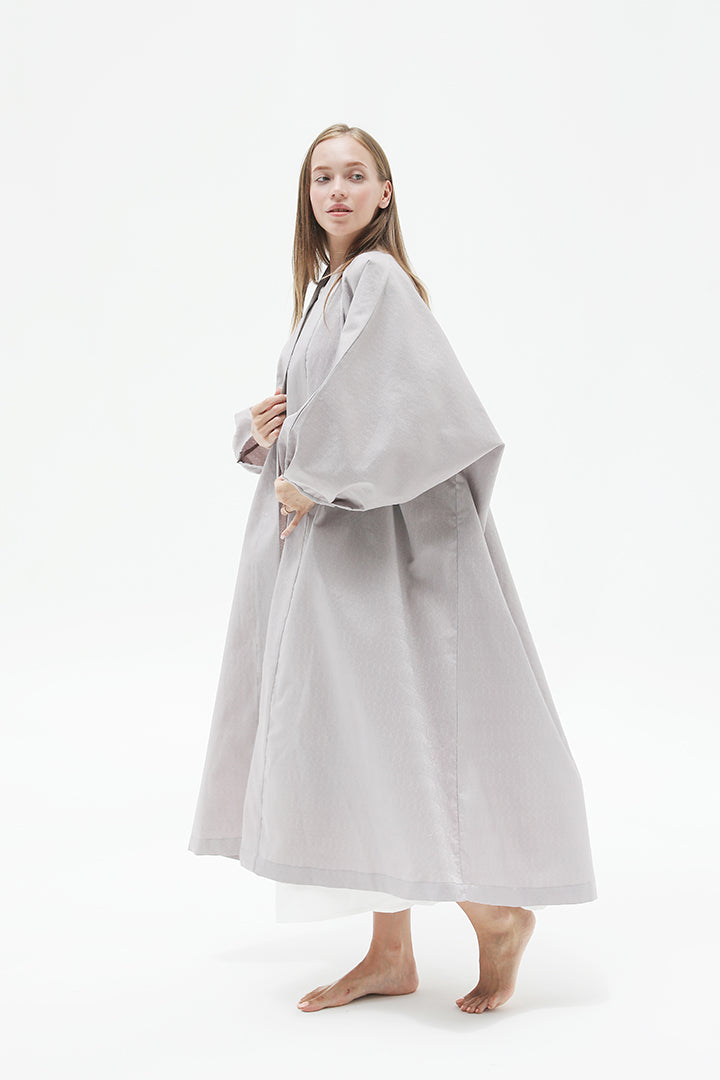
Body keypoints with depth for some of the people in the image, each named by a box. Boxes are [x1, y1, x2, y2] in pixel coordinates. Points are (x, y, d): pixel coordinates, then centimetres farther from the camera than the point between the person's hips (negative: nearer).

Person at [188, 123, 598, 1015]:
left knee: (379, 733, -8)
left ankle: (497, 913, 9)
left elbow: (399, 405, -24)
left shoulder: (378, 279, -9)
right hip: (326, 539, 9)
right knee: (363, 740, 10)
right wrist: (258, 432, 2)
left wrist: (313, 479, -16)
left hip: (378, 539, -9)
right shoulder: (326, 290, 18)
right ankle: (390, 953, 18)